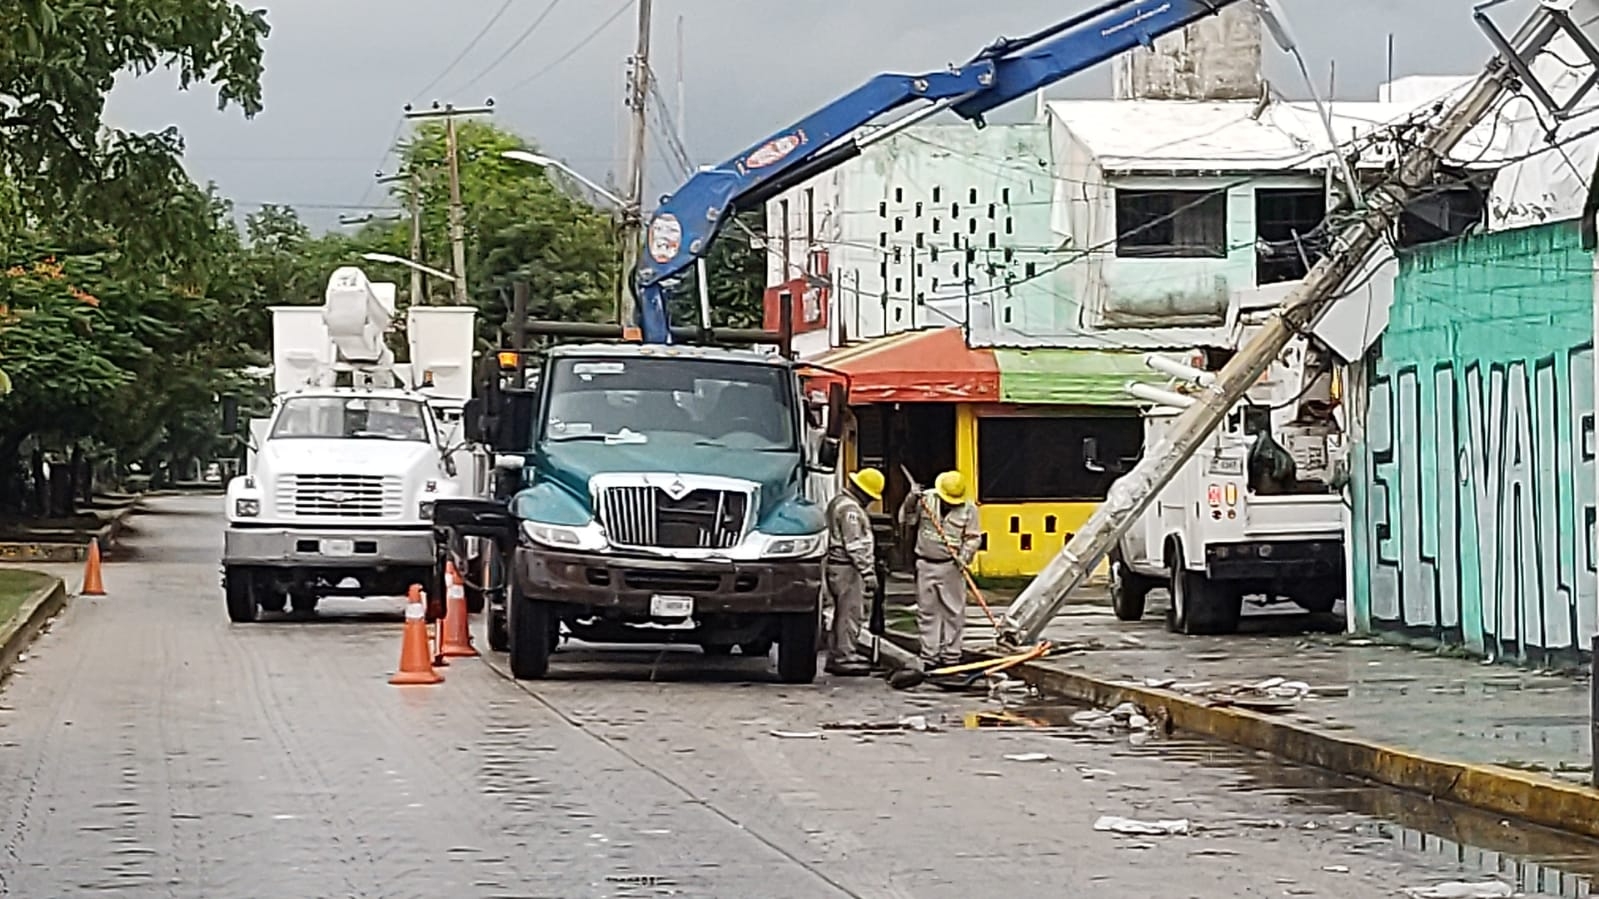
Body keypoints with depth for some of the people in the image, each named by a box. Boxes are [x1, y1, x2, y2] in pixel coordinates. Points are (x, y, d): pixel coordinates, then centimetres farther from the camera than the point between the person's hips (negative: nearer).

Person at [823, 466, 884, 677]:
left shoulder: (839, 502, 18)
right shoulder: (850, 509, -16)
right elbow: (854, 544, -22)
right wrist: (867, 570, -20)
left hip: (837, 566, 11)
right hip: (848, 568, -11)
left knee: (843, 612, 15)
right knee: (851, 612, -8)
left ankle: (835, 656, 20)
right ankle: (845, 658, -7)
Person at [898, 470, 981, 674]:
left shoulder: (968, 508, -1)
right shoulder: (925, 499, 1)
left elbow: (974, 537, 1)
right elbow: (906, 522, 4)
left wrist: (965, 555, -15)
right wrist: (911, 503, -12)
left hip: (951, 567, -1)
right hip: (926, 565, 1)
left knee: (953, 613, 0)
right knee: (927, 612, 5)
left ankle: (951, 656, 7)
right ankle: (929, 656, 11)